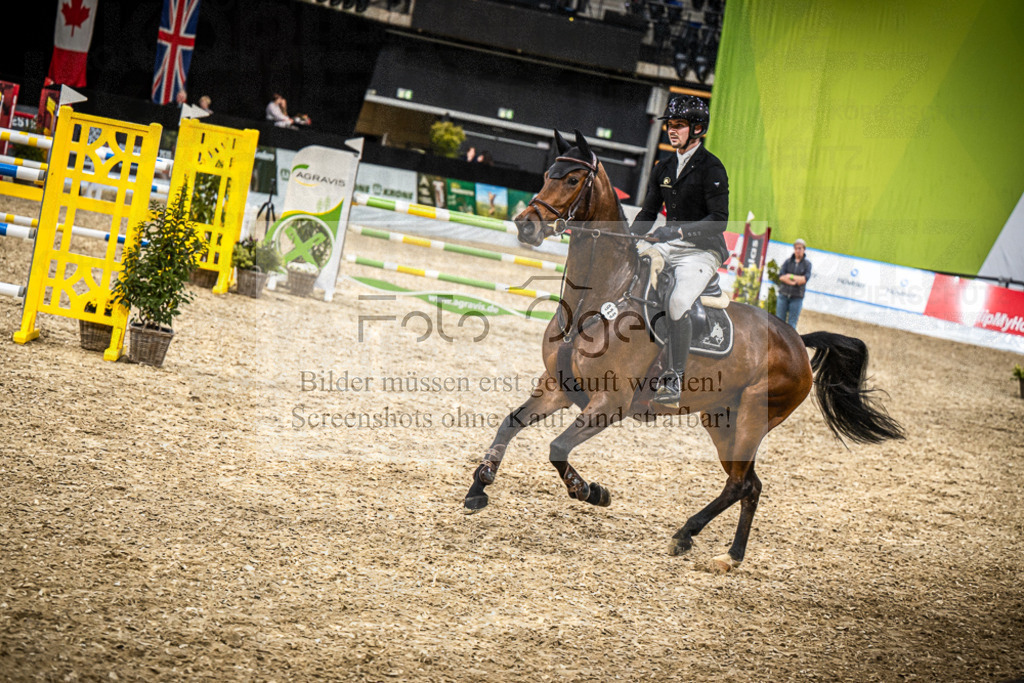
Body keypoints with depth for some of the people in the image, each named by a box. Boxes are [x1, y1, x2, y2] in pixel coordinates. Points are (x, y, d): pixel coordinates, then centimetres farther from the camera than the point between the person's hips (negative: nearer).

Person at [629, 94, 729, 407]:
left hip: (702, 251, -7)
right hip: (667, 247, 7)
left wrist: (679, 230, -29)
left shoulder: (711, 168, -9)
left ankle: (675, 381, -23)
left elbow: (719, 220, -17)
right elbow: (648, 211, 18)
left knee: (677, 304, -29)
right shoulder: (664, 168, 14)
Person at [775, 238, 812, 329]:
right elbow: (781, 276, -6)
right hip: (784, 295, 2)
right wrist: (796, 281, -17)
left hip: (797, 297, -2)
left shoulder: (807, 264, 4)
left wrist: (789, 276, -9)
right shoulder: (788, 261, 7)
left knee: (792, 324, -4)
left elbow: (806, 278, -10)